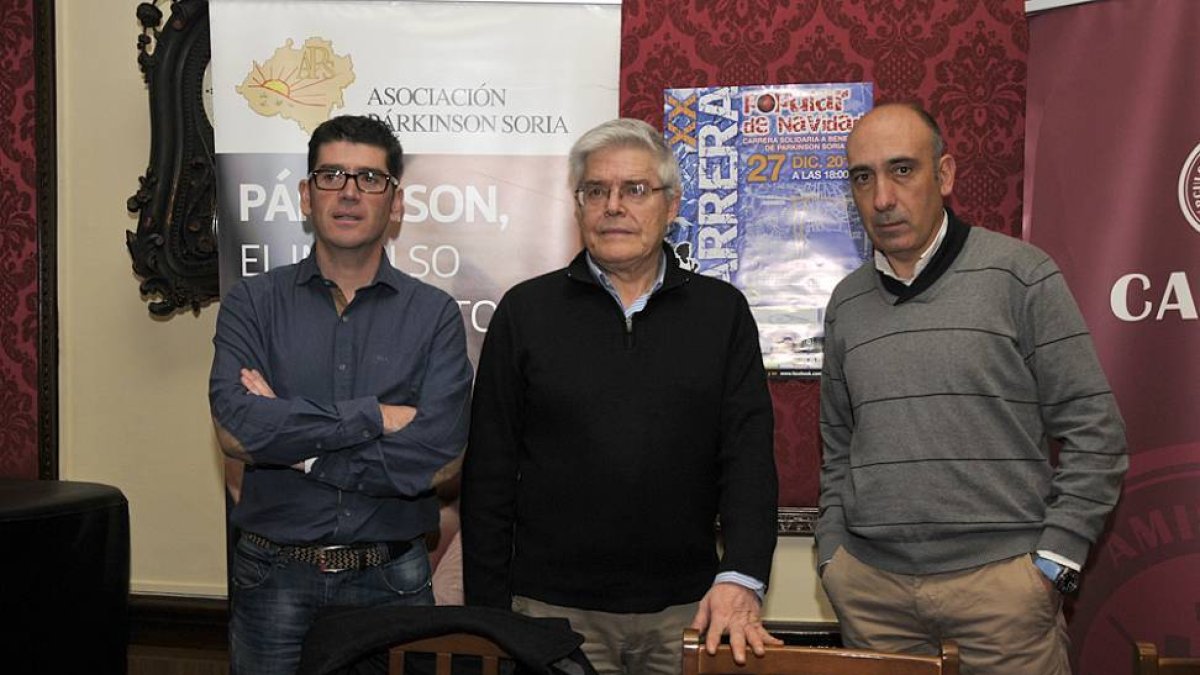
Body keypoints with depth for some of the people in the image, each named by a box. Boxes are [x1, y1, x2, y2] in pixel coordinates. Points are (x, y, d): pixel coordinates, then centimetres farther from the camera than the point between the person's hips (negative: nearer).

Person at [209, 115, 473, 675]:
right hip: (275, 578, 1)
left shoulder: (434, 314, -3)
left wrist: (292, 443, -12)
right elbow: (234, 427, -16)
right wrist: (375, 416, -16)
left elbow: (437, 457, -15)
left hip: (390, 580, 0)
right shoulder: (253, 303, 0)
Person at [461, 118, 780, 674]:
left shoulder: (722, 311, 4)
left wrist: (741, 578, -16)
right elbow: (489, 475, 2)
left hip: (689, 611, 1)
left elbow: (749, 455, -2)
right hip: (553, 608, -1)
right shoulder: (526, 311, 2)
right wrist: (487, 612, -2)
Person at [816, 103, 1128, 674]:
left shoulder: (1020, 275, -4)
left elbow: (1094, 430, -4)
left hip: (1000, 577, -3)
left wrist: (1054, 562, -7)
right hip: (870, 583, 4)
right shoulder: (847, 303, 9)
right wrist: (833, 559, 9)